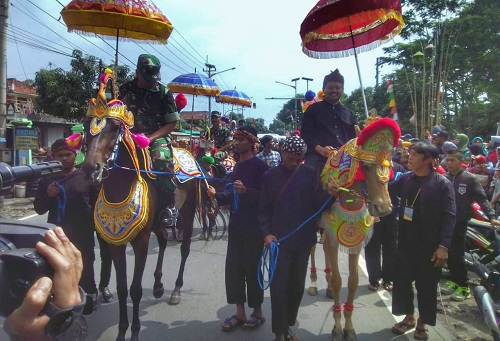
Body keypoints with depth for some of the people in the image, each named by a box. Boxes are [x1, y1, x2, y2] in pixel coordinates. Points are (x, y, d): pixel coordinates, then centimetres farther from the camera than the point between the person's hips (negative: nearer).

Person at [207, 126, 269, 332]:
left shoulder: (259, 165, -10)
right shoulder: (237, 166, 13)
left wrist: (246, 191, -31)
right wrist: (216, 195, 4)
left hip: (254, 227, -7)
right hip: (236, 225, 7)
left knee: (252, 268, 2)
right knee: (233, 267, 8)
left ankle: (257, 312, 19)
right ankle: (240, 313, 20)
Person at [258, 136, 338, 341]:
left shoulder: (310, 173, 0)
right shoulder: (270, 176, -1)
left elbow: (316, 204, -3)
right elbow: (264, 209, 0)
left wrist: (328, 193, -22)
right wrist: (267, 233, -12)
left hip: (303, 239, 2)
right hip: (279, 239, -2)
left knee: (297, 285, 12)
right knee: (279, 286, -1)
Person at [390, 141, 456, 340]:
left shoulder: (442, 184, -10)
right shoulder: (405, 178, 5)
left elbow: (449, 216, -12)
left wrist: (443, 245, -18)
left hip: (430, 245, -4)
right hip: (406, 242, 4)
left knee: (426, 285, 9)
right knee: (401, 281, 12)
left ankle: (422, 323, 30)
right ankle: (409, 317, 33)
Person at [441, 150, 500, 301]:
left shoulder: (470, 179, -5)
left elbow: (482, 199, -7)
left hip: (460, 222, -4)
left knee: (458, 255, -4)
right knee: (449, 253, 11)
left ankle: (463, 286, 8)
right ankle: (454, 280, 26)